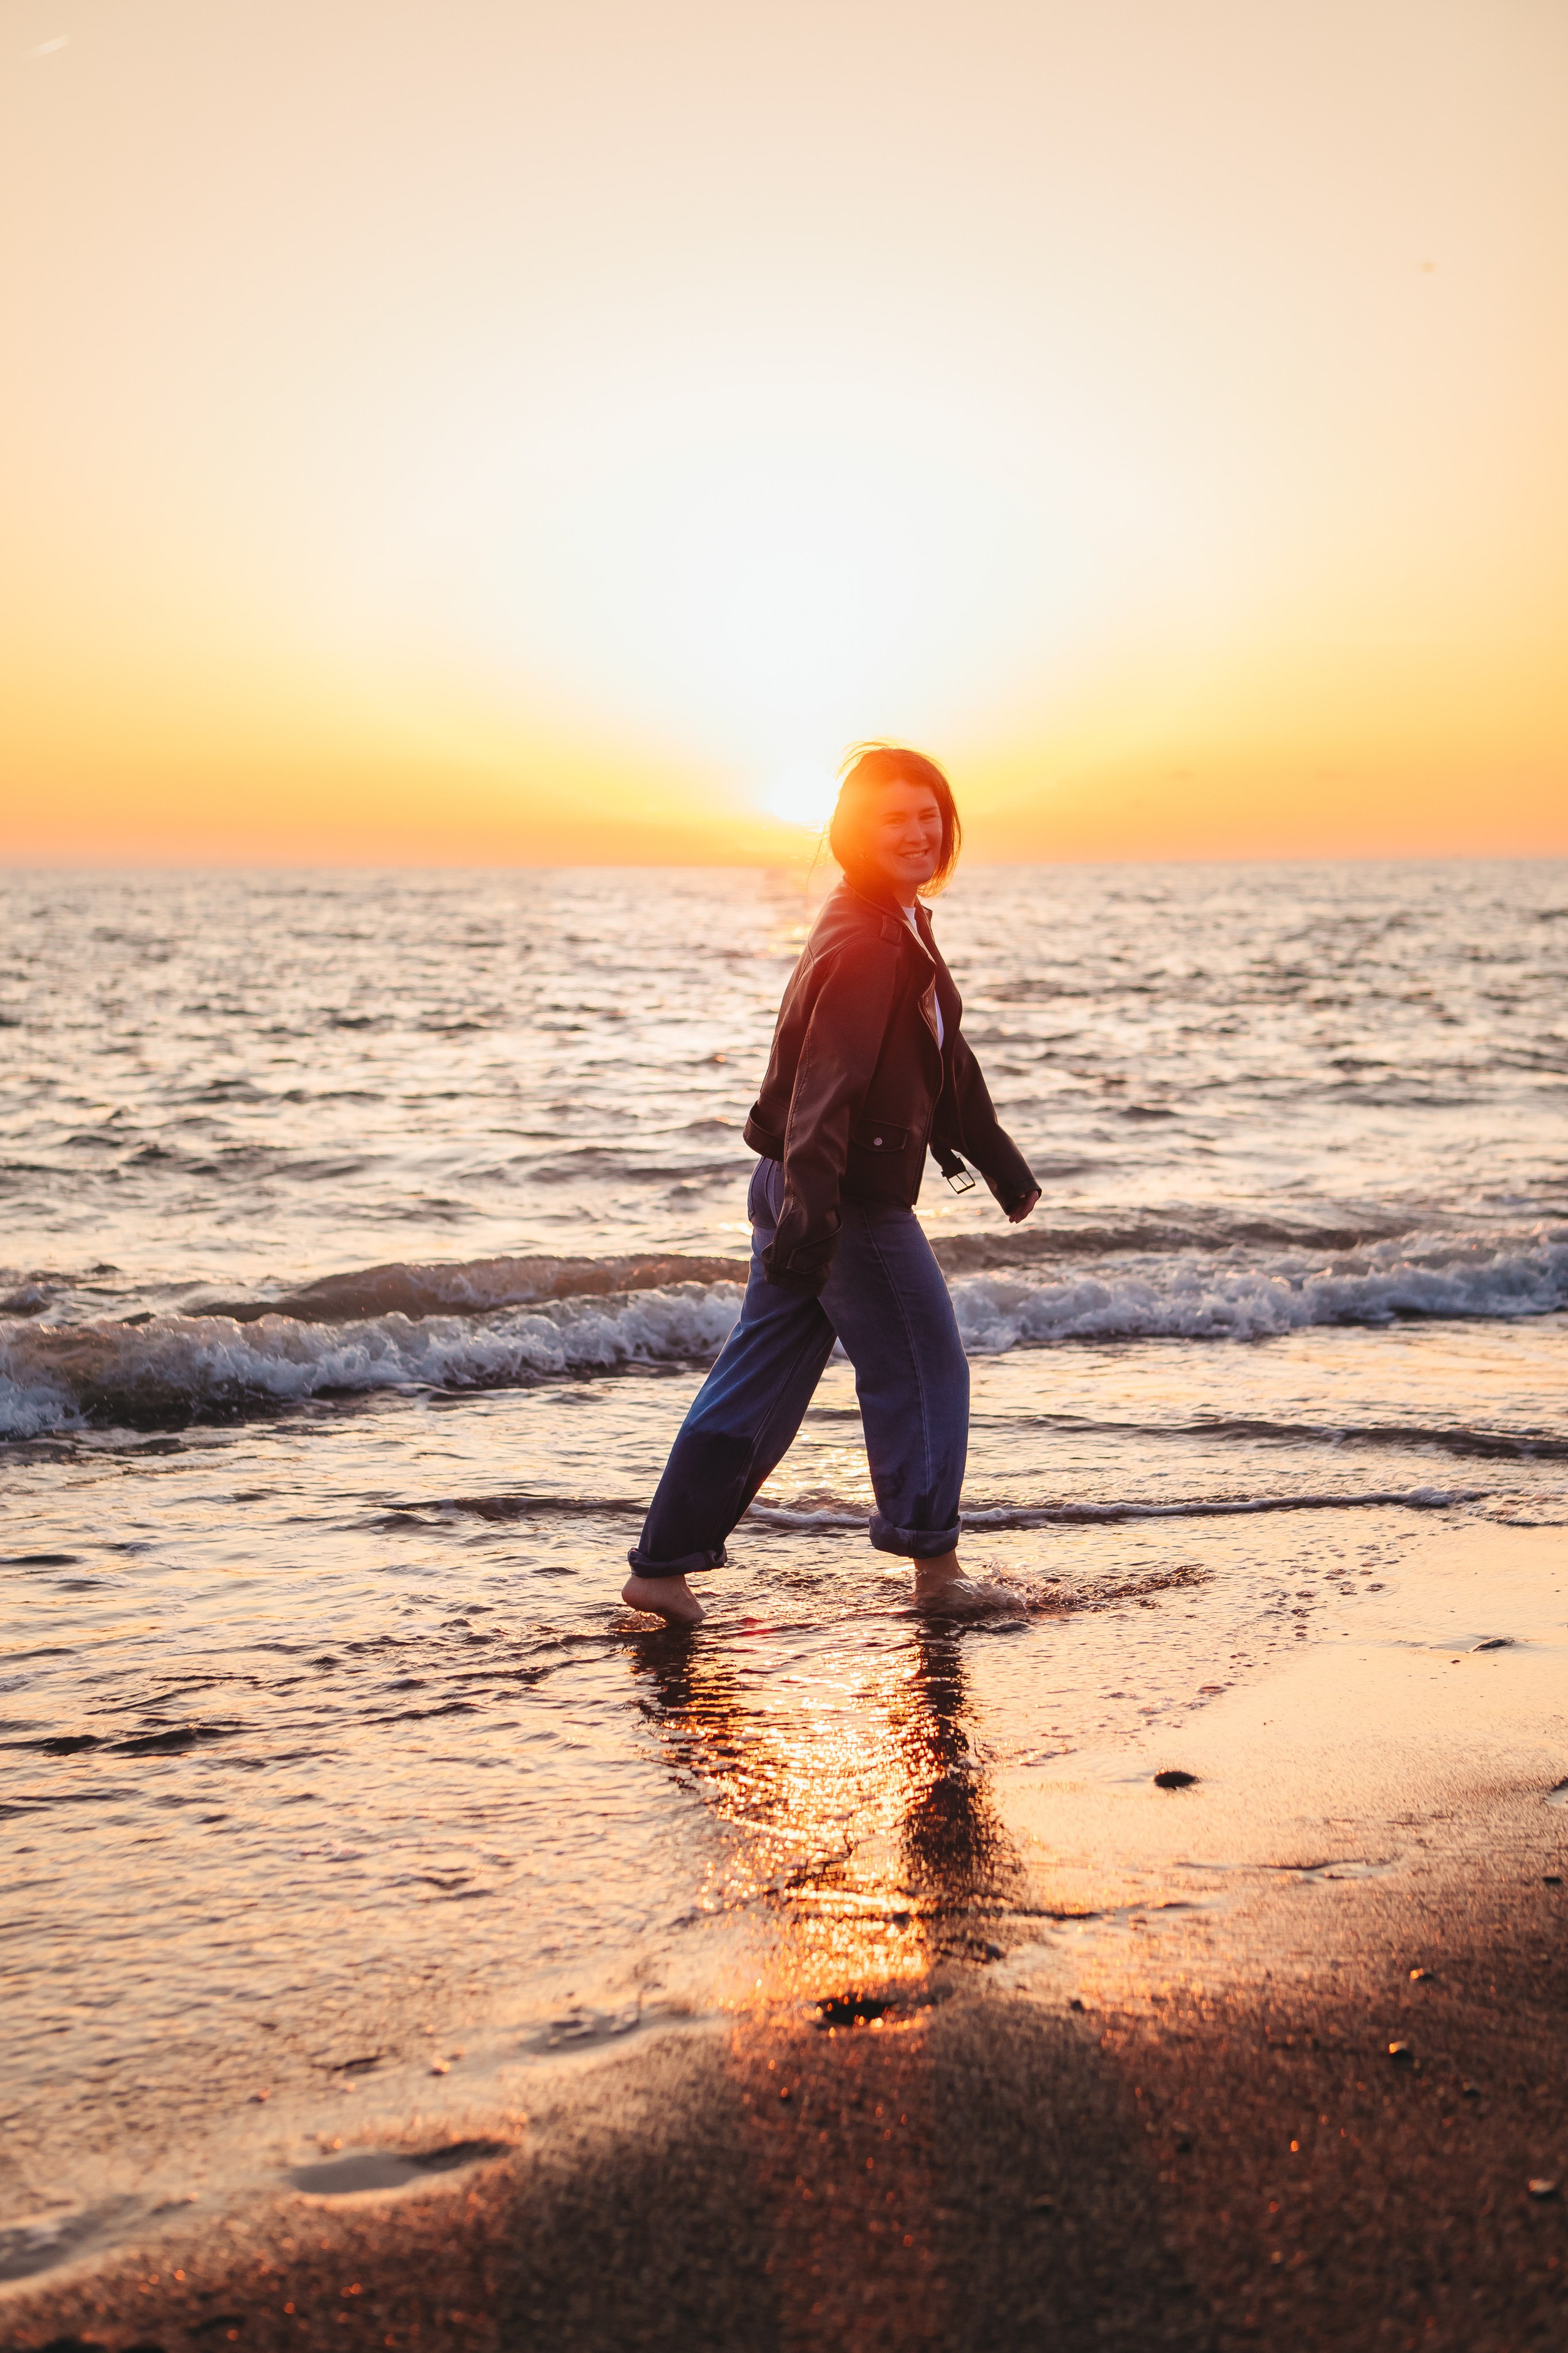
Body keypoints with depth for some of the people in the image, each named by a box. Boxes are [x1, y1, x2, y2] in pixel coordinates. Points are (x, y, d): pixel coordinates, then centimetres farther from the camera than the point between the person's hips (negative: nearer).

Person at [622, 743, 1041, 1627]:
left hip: (802, 1193, 10)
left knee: (761, 1378, 11)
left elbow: (944, 1058, 27)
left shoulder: (902, 928, 16)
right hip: (849, 1200, -10)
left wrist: (1001, 1162, 35)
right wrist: (810, 1218, -34)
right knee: (924, 1369, 5)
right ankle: (934, 1562, 18)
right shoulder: (860, 943, -17)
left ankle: (664, 1564, 15)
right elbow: (824, 1088, -27)